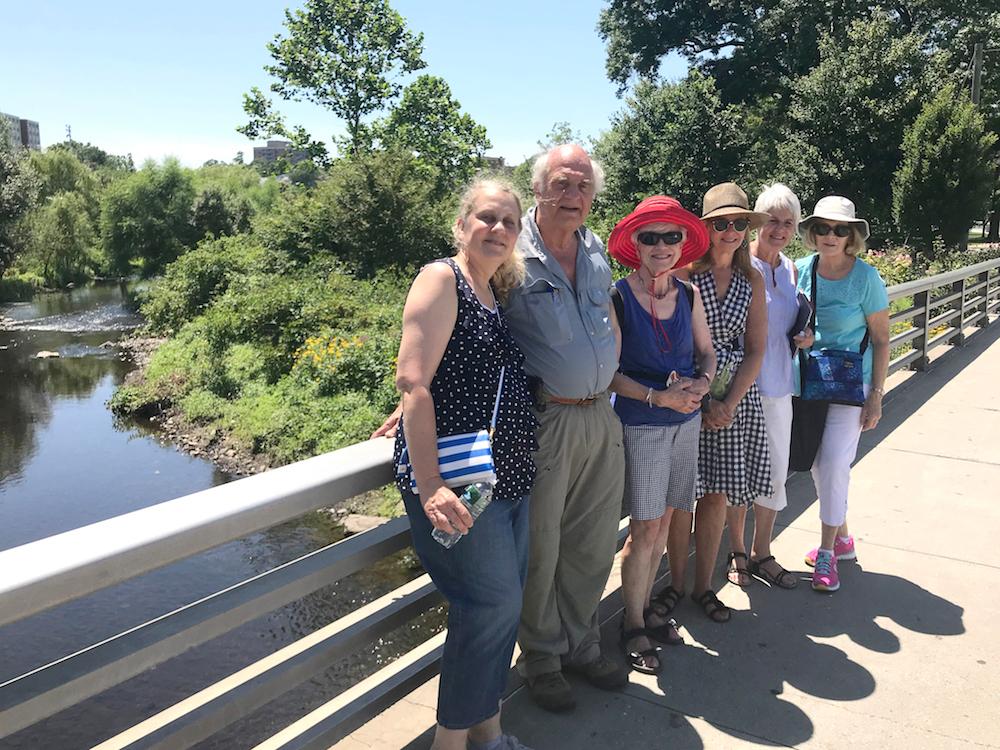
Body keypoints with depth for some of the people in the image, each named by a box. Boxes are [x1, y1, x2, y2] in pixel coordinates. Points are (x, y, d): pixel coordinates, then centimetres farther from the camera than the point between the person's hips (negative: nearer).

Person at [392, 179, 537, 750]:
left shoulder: (500, 293, 15)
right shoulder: (442, 279, -9)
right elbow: (413, 380, -18)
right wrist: (429, 483, -24)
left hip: (510, 478, 8)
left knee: (503, 605, 13)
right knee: (494, 602, -4)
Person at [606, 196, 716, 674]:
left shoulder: (688, 294, 4)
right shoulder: (618, 297, -12)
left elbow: (706, 351, 11)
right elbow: (609, 373, -14)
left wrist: (702, 382, -10)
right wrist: (658, 397, -23)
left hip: (686, 420, 5)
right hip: (640, 424, -5)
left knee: (664, 521, 13)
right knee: (645, 528, -2)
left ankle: (645, 606, 31)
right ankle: (633, 626, 16)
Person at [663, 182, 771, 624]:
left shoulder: (752, 282, 7)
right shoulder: (683, 274, -7)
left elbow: (756, 350, 5)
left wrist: (730, 402, -7)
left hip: (734, 398, 4)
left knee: (717, 494, 9)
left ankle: (703, 586, 24)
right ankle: (676, 582, 21)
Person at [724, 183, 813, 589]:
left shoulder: (790, 269, 9)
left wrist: (805, 336, 1)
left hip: (778, 384, 6)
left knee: (775, 472, 13)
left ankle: (762, 554, 29)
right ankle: (737, 552, 24)